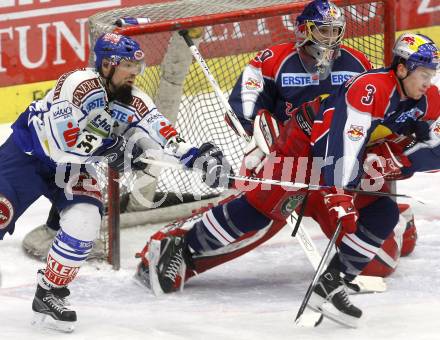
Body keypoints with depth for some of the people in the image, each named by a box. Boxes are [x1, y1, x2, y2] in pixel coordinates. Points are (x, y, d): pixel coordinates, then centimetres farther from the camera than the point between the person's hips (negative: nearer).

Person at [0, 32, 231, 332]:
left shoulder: (134, 102, -10)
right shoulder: (78, 84, -30)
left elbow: (165, 137, -15)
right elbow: (61, 144, -34)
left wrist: (199, 156, -31)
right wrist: (111, 150, -33)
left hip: (70, 170, 5)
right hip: (28, 153, -5)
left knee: (84, 222, -15)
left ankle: (49, 294, -1)